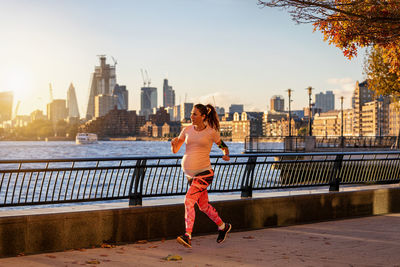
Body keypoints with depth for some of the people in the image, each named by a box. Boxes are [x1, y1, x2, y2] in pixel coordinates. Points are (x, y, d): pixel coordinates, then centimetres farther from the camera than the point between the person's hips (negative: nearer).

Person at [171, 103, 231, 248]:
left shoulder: (211, 132, -5)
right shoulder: (187, 130, 5)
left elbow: (223, 146, 10)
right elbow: (174, 150, 9)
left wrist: (226, 155, -12)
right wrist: (174, 142, -13)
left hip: (204, 172, -6)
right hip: (189, 173, 6)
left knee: (189, 200, -22)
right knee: (203, 205, 15)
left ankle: (187, 236, -24)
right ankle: (223, 226, 37)